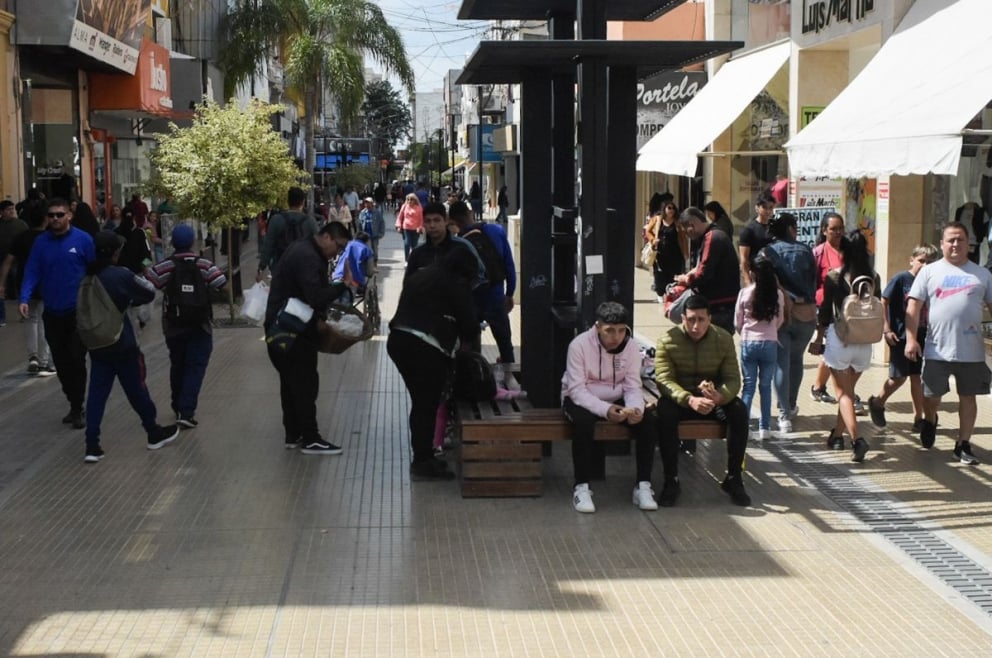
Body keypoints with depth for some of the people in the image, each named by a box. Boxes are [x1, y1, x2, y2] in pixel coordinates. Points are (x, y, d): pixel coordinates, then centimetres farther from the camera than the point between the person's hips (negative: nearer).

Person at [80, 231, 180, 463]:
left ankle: (92, 445, 1)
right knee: (137, 389, 10)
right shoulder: (121, 275, -16)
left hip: (97, 345, 5)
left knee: (97, 394, 5)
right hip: (122, 345, -4)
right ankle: (155, 433, 26)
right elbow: (149, 292, -7)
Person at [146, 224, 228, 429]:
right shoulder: (204, 265, -10)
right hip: (199, 326, -2)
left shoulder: (163, 266, -7)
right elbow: (224, 288, -11)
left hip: (173, 326, 2)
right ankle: (186, 412, -12)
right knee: (195, 367, 0)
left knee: (177, 366, 19)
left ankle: (178, 407, 31)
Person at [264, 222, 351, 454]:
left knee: (292, 382, 16)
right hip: (292, 330, -11)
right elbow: (316, 297, -29)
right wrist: (342, 285, -23)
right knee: (305, 383, -4)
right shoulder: (308, 258, -20)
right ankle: (310, 439, 3)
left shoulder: (304, 250, 14)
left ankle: (293, 435, 24)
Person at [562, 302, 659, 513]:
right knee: (584, 421, -37)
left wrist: (635, 408, -32)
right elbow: (577, 390, -24)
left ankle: (643, 485, -13)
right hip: (581, 400, -4)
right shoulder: (579, 345, -21)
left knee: (647, 420, -22)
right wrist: (604, 410, -39)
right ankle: (582, 487, -26)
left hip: (615, 400, 4)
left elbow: (633, 387, -8)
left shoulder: (632, 347, -9)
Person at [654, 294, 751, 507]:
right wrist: (689, 399, -38)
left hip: (714, 399, 2)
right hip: (680, 399, -2)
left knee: (739, 410, -28)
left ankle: (733, 478, -15)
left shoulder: (724, 339, -5)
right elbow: (663, 379, -19)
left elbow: (733, 379, -8)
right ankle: (671, 480, -27)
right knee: (664, 410, -35)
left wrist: (719, 396, -34)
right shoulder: (668, 340, -11)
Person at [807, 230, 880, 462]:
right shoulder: (873, 278, 3)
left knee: (843, 393, -1)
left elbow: (825, 311, -3)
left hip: (839, 339, -4)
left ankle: (856, 438, -18)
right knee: (848, 389, 19)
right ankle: (837, 435, 28)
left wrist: (818, 340, 7)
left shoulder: (834, 277, -7)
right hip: (864, 342, 4)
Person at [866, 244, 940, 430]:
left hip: (921, 337, 4)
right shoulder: (901, 279, -9)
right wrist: (886, 329, -10)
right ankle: (878, 402, 26)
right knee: (899, 377, 0)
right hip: (900, 337, -4)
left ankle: (918, 418, 18)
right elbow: (883, 303, -6)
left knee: (917, 377, 9)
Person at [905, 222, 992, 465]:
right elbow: (914, 306, -1)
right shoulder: (930, 271, 3)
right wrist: (911, 338, -10)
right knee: (931, 395, 8)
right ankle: (929, 422, 40)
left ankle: (963, 445, 17)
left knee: (968, 396, 6)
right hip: (937, 350, -1)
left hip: (972, 351, 1)